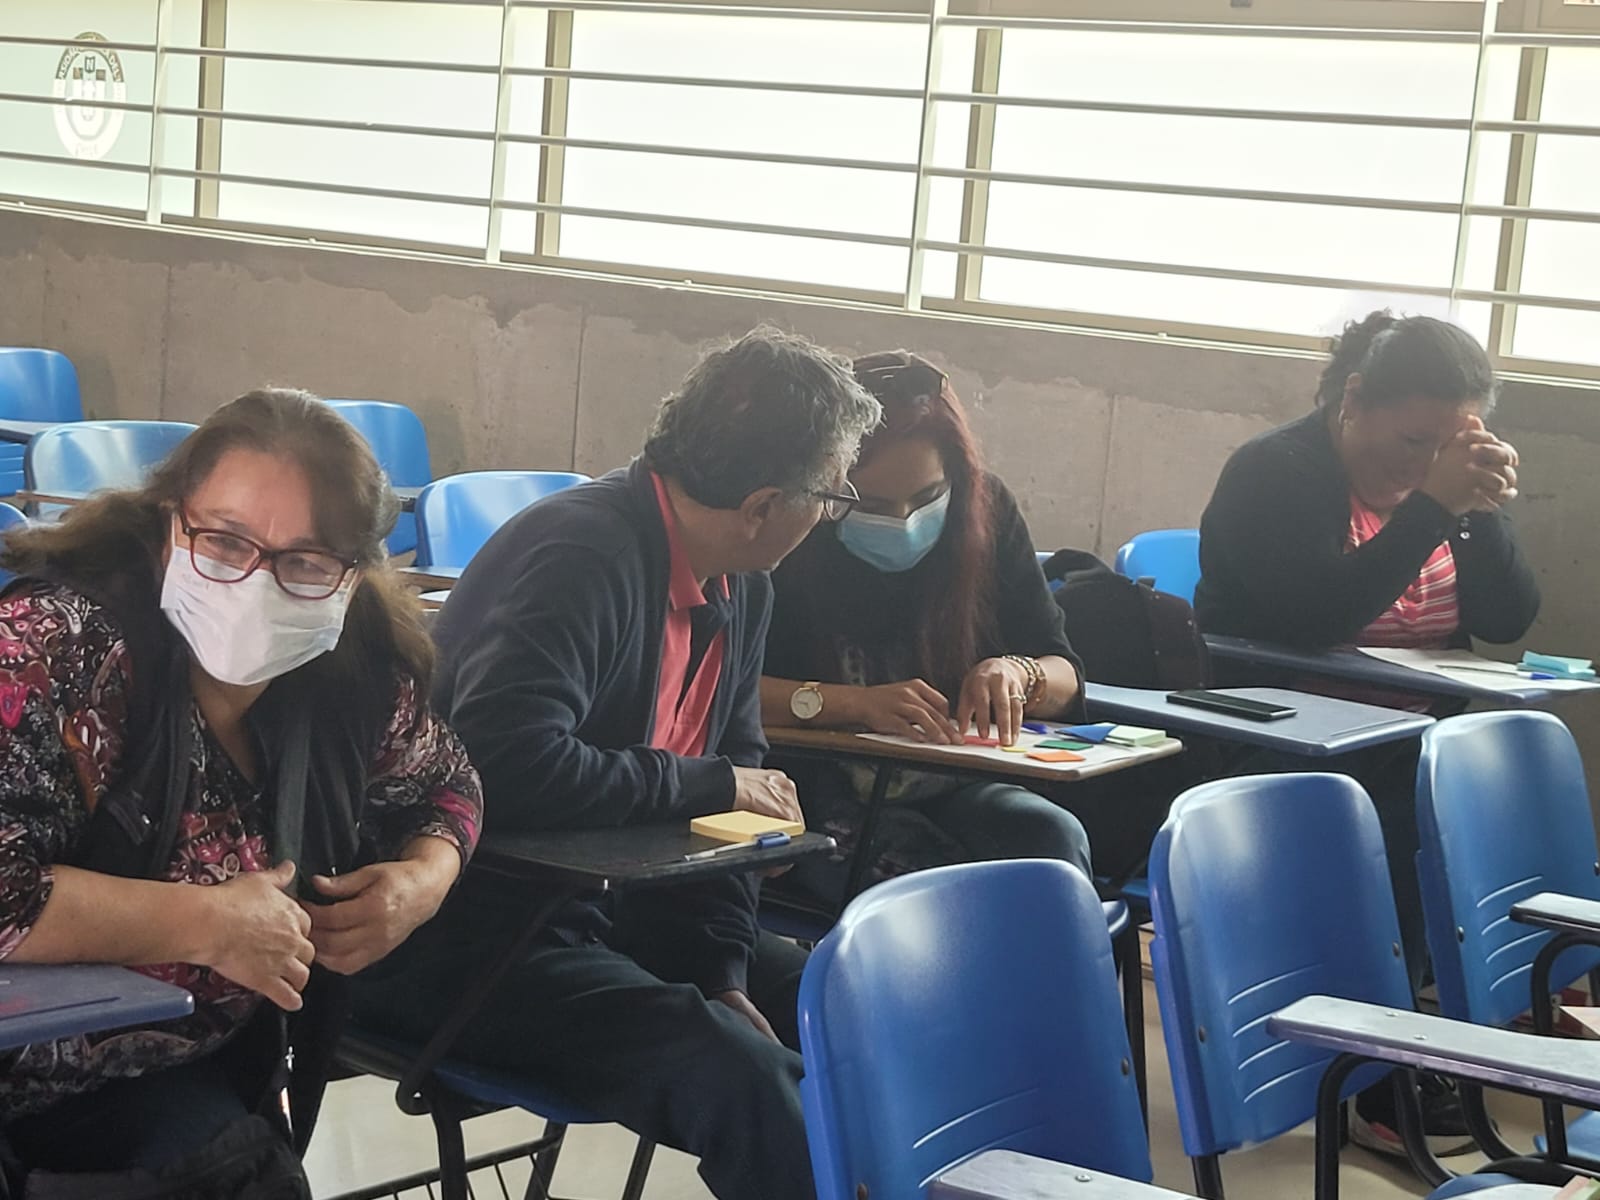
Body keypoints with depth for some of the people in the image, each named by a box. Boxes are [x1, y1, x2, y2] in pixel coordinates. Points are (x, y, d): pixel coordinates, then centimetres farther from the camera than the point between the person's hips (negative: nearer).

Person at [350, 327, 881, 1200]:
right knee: (740, 1079, -27)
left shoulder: (739, 587, 6)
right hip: (466, 932, -9)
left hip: (605, 909, 9)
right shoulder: (582, 555, -22)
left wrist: (724, 973, -2)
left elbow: (736, 770, 9)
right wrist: (709, 785, -21)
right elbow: (512, 768, -34)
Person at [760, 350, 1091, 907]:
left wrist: (1016, 672, -20)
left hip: (944, 791, 4)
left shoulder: (986, 511, 2)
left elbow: (1067, 678, 3)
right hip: (820, 793, -3)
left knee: (1053, 835, -27)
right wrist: (856, 703, -31)